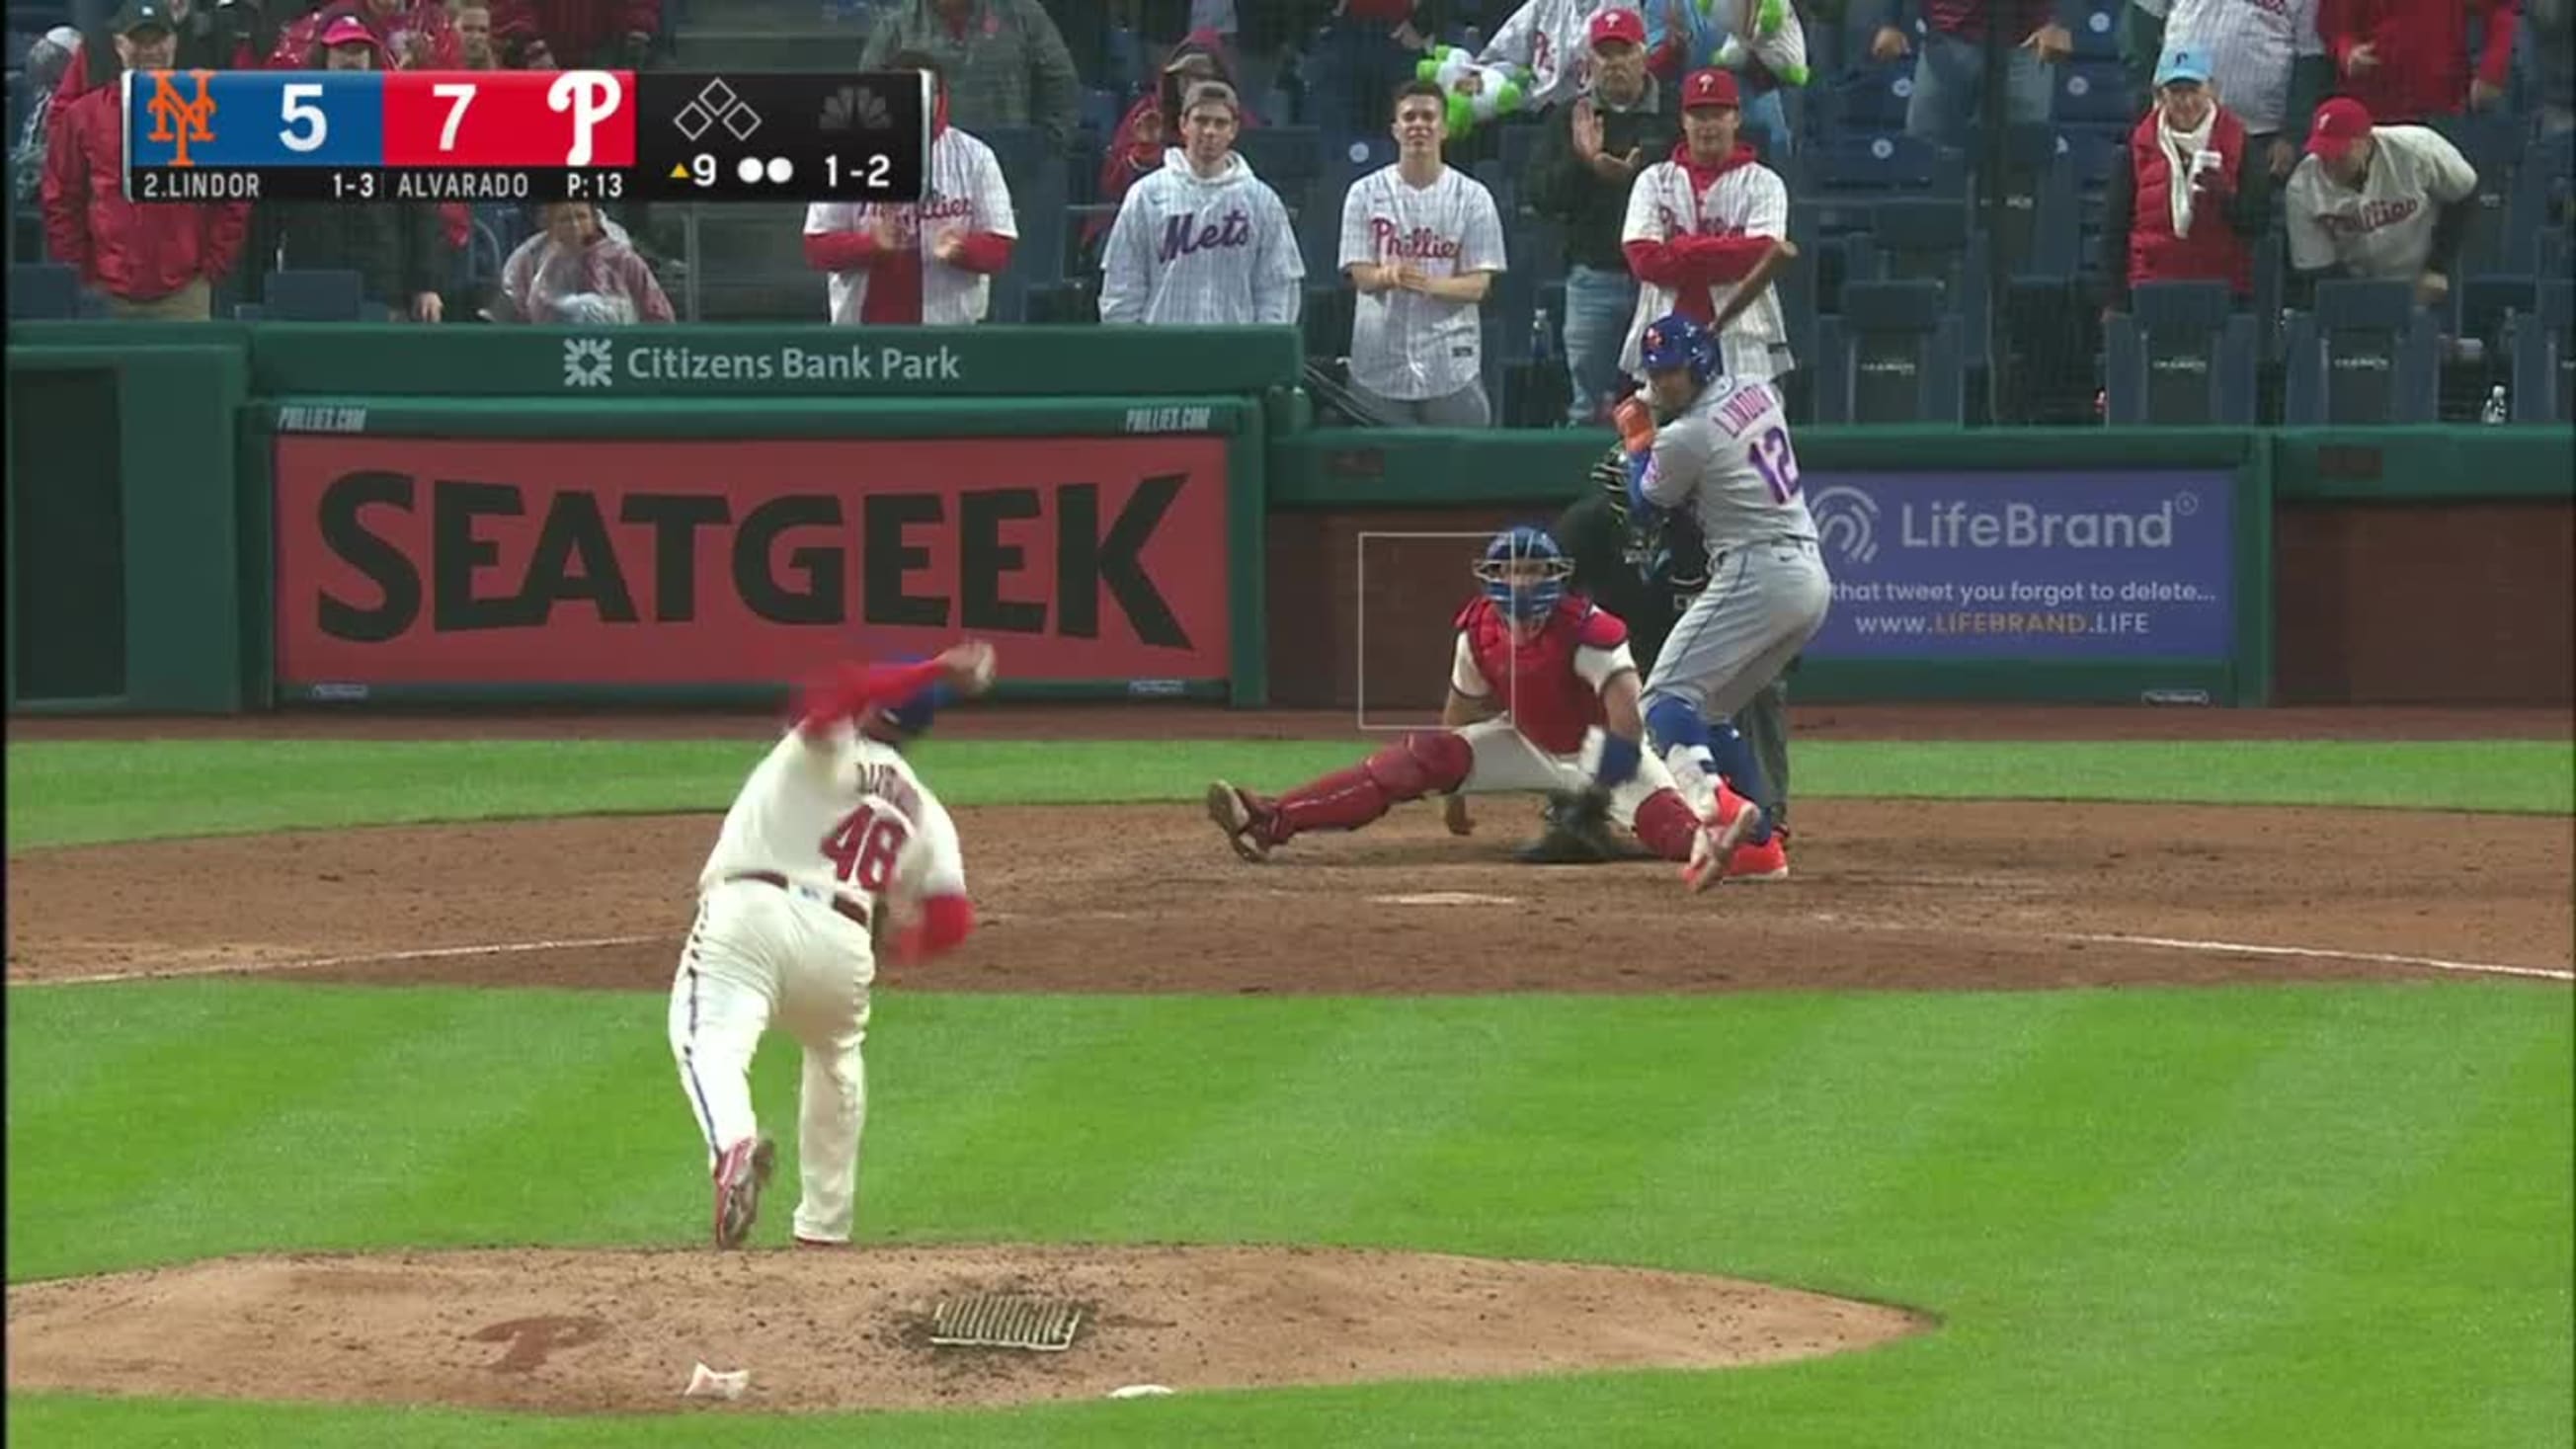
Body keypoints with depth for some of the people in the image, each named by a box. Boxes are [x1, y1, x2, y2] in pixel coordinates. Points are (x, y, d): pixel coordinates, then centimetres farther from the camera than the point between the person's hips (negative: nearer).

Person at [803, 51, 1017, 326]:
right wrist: (871, 244, -21)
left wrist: (960, 250, -23)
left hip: (949, 326, 0)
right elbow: (817, 248, -1)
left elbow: (999, 248, 0)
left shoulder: (974, 158, 2)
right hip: (865, 323, 0)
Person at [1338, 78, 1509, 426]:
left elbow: (1478, 285, -2)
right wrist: (1388, 276, -27)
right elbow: (1361, 275, -1)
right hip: (1380, 367, 0)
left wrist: (1429, 283, -23)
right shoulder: (1366, 193, 5)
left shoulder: (1472, 197, 3)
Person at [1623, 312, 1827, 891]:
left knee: (1667, 696, -13)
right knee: (1708, 710, 19)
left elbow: (1645, 502, 8)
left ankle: (1716, 805, -39)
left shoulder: (1685, 436, -11)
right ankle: (1760, 841, 11)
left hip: (1756, 573, -9)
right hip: (1812, 577, 9)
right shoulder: (1758, 394, 13)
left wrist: (1638, 439, 23)